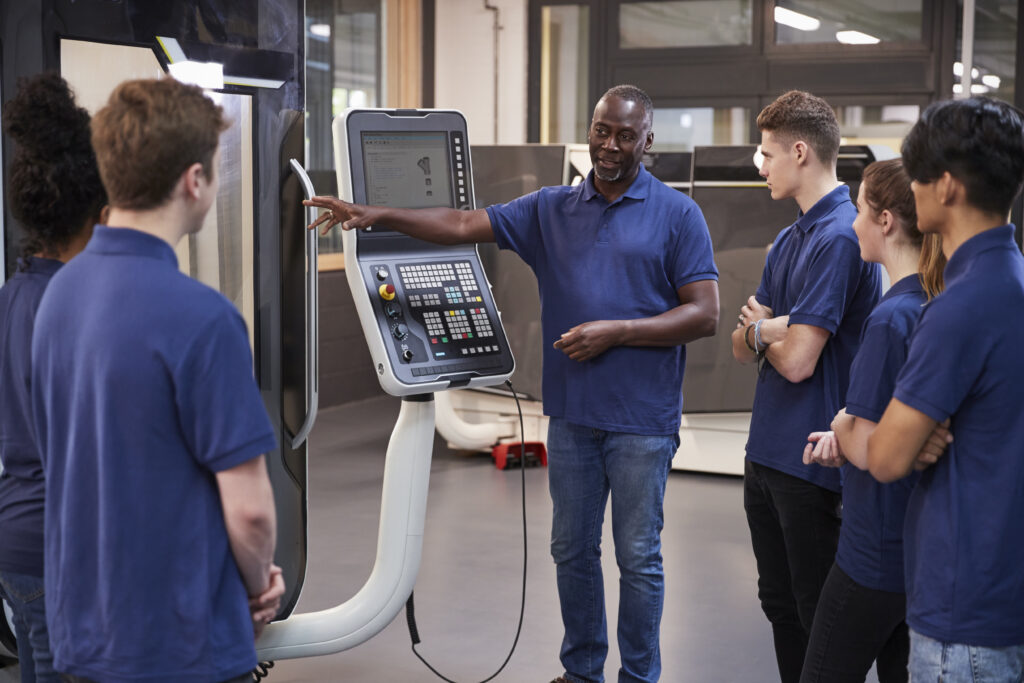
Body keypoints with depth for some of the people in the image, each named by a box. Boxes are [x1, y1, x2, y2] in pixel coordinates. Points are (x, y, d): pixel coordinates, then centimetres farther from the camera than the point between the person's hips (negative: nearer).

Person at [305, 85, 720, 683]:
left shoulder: (677, 215, -3)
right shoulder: (552, 209, 10)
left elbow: (704, 315, -8)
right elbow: (464, 225, 4)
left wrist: (616, 331, -15)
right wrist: (379, 216, -8)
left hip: (641, 418, -4)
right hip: (572, 411, 5)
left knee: (638, 557, 4)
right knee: (572, 549, 14)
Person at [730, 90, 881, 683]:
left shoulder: (839, 238, -18)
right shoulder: (791, 239, 13)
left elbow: (798, 361, -21)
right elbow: (743, 347, 13)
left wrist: (762, 330, 0)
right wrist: (760, 332, -9)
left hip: (811, 458, -9)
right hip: (767, 454, 9)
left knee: (816, 614, 3)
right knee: (780, 605, 18)